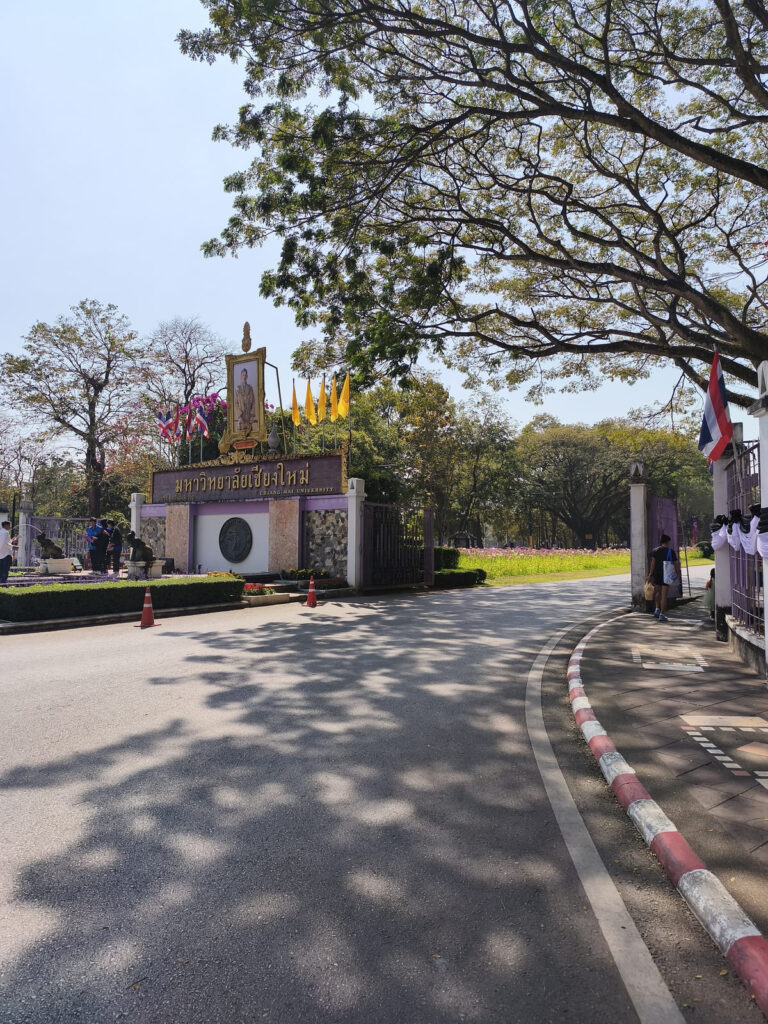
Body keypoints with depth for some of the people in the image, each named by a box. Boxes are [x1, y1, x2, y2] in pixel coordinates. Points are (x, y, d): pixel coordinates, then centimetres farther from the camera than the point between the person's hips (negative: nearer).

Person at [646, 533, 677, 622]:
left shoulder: (655, 551, 2)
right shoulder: (671, 552, -4)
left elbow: (653, 563, -3)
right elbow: (675, 565, -2)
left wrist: (650, 575, -2)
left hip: (656, 575, 3)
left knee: (658, 592, 24)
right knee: (664, 595, 0)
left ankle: (657, 609, 17)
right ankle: (662, 615, -1)